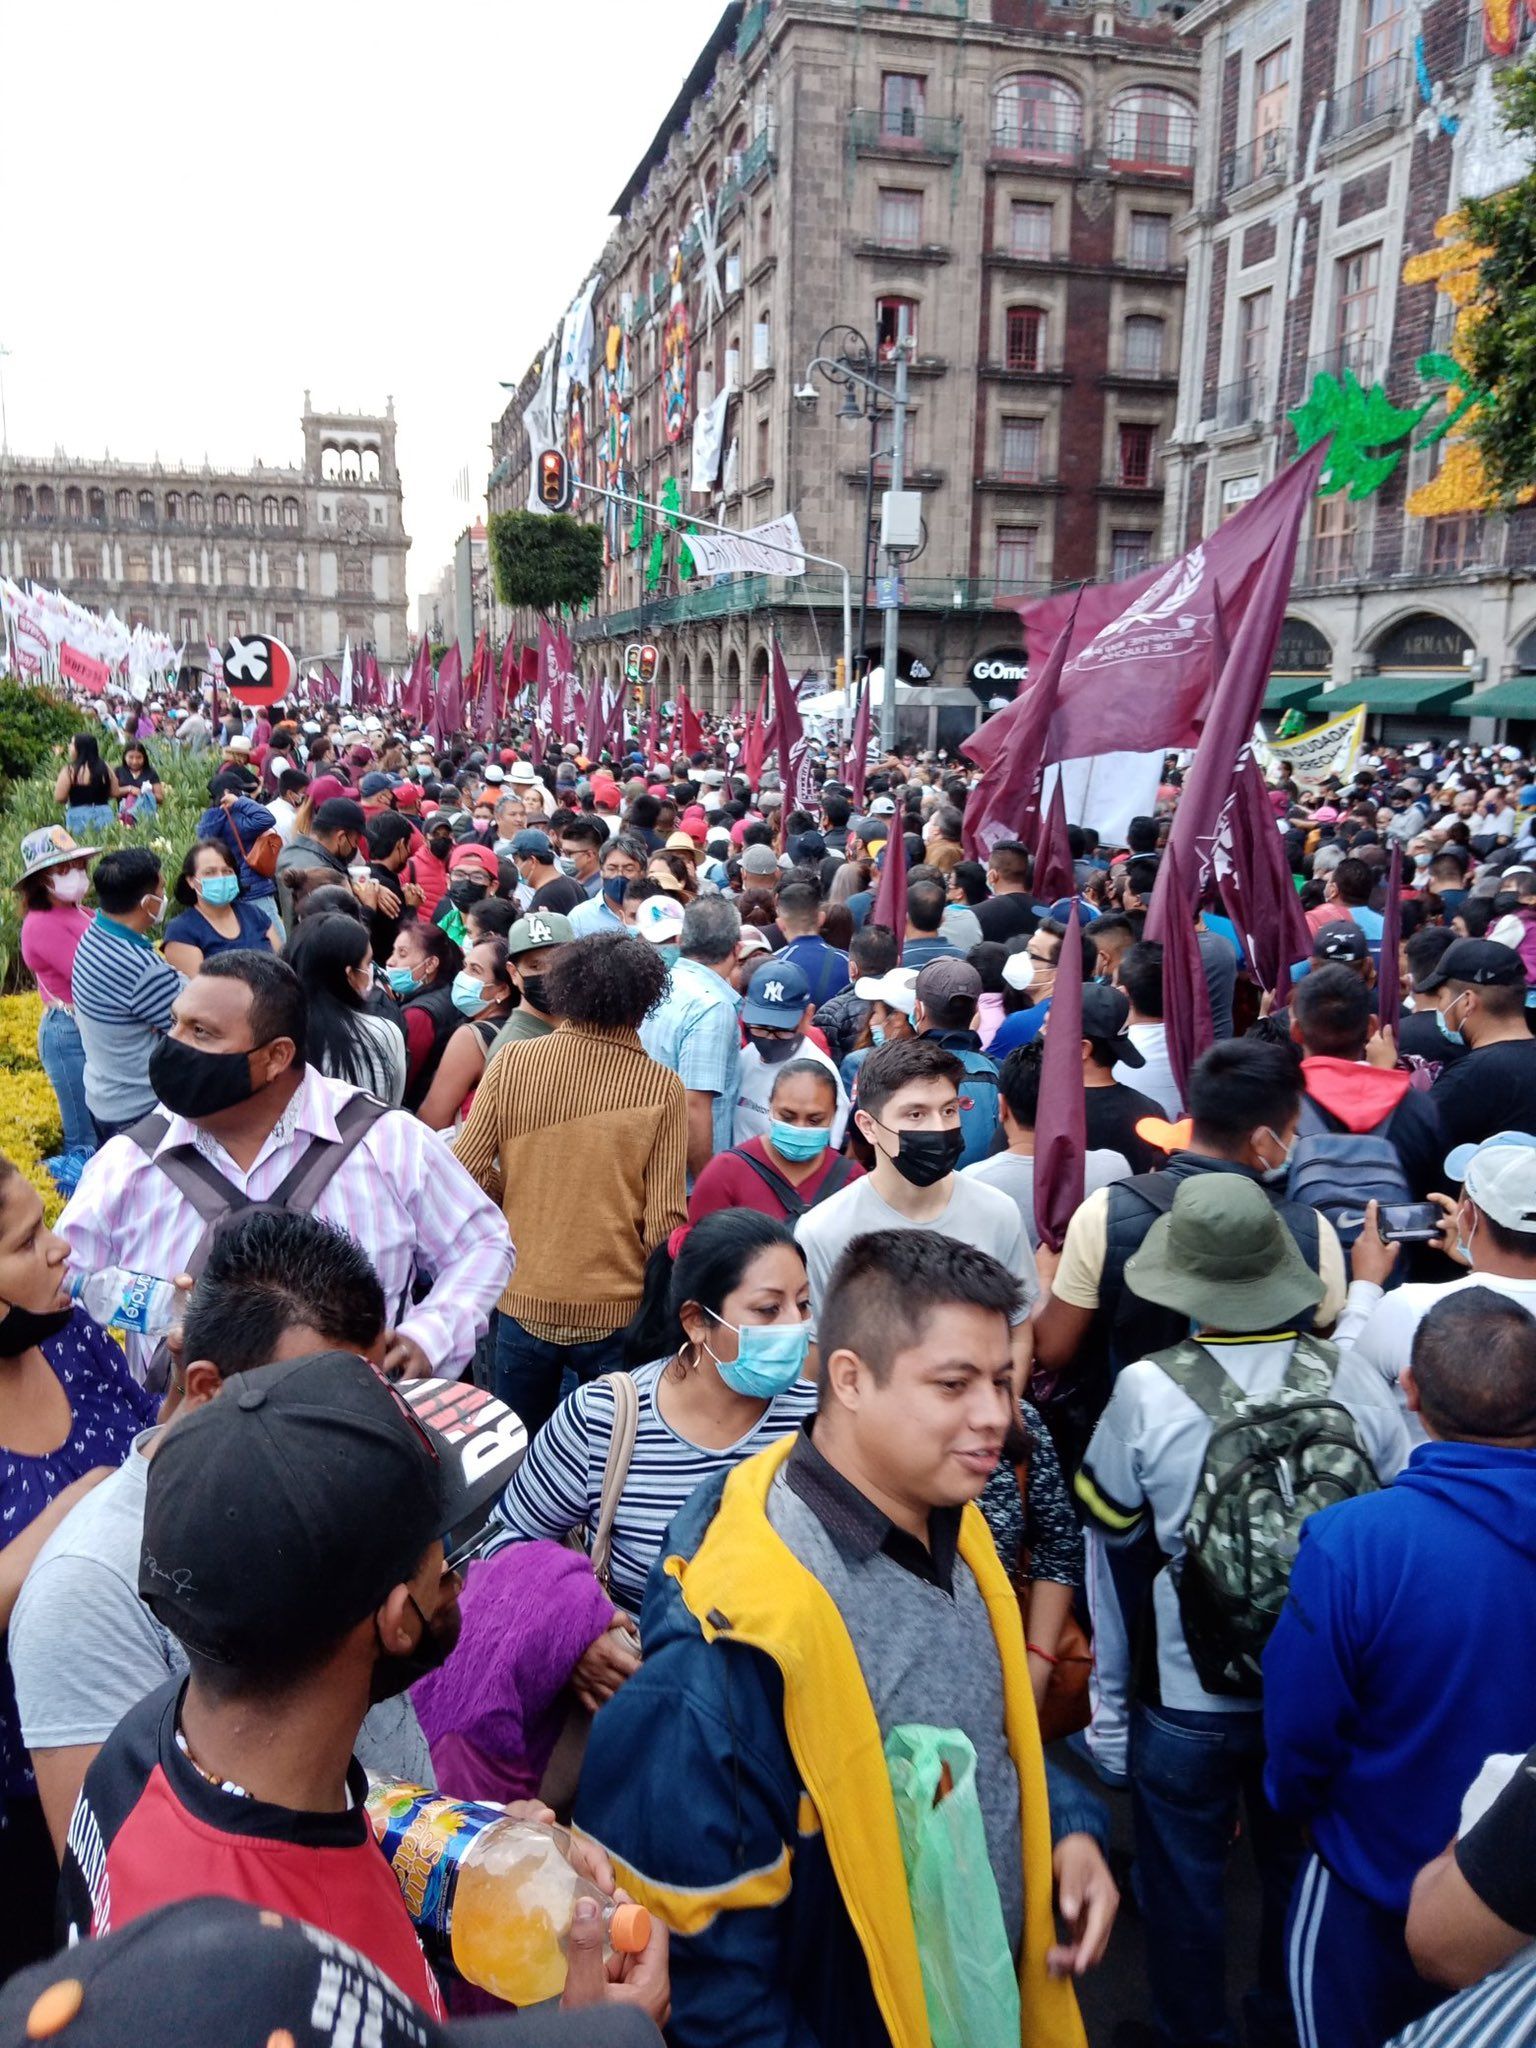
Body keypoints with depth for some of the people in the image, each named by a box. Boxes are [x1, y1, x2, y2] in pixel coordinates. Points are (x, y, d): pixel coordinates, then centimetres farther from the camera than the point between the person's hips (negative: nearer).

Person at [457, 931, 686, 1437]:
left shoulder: (511, 1063, -7)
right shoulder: (662, 1088, -11)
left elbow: (465, 1172, -6)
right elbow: (664, 1220, -12)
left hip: (524, 1300, 2)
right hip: (616, 1310, -2)